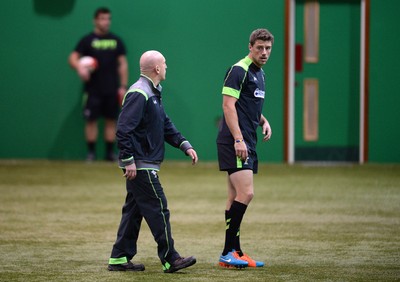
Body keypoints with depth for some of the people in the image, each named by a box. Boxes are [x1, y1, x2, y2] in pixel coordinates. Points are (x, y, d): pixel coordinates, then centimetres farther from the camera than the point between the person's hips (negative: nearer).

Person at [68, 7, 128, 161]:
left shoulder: (116, 41, 8)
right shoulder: (87, 40, 0)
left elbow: (123, 64, 10)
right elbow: (72, 58, -5)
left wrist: (123, 86, 4)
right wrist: (79, 67, -27)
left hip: (111, 90, 2)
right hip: (93, 89, -2)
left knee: (111, 120, 3)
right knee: (91, 120, -2)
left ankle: (110, 152, 9)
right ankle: (91, 152, 5)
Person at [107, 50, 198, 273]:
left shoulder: (153, 93, 16)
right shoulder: (139, 94, -17)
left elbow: (166, 125, 22)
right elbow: (123, 129, -21)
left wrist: (185, 145, 12)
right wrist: (128, 160, -22)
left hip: (145, 165, 10)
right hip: (140, 165, -10)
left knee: (134, 210, 11)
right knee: (158, 209, -7)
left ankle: (120, 259, 15)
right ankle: (170, 259, -4)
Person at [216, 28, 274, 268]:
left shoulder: (259, 73, 18)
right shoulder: (239, 71, -10)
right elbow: (228, 105, -17)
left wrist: (264, 121, 10)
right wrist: (238, 139, -22)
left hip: (247, 143, 10)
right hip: (234, 142, -10)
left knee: (236, 197, 10)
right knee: (246, 193, -17)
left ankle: (234, 253, 12)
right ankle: (228, 252, -14)